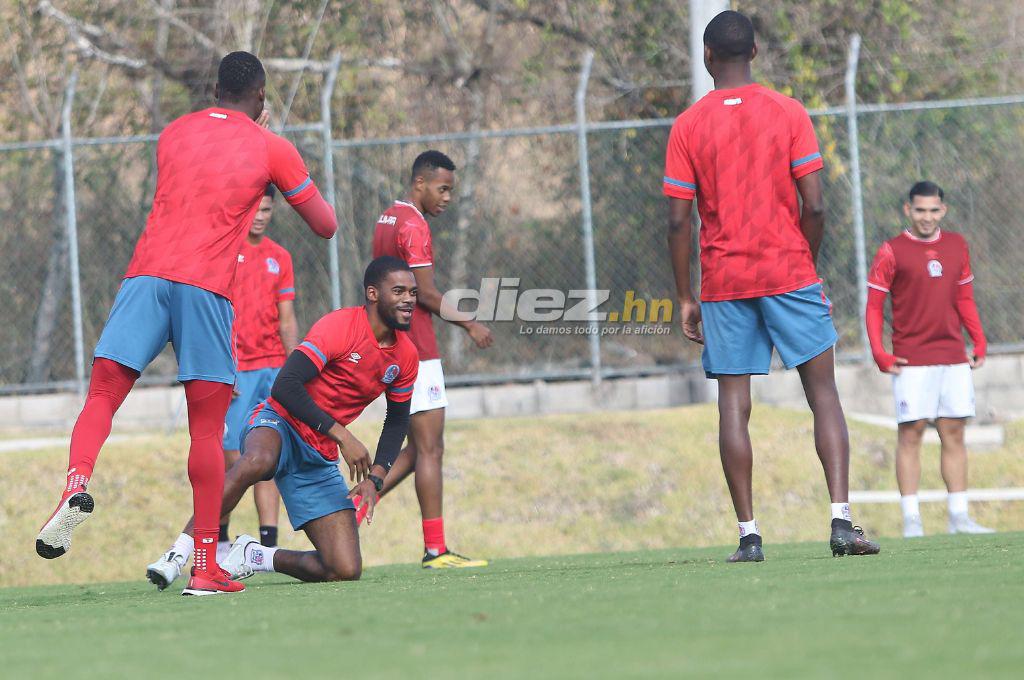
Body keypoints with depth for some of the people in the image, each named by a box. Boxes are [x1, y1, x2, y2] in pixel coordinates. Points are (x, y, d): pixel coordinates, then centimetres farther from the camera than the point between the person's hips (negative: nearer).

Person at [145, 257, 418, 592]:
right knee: (256, 462, -46)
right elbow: (285, 386, -25)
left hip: (320, 459, 6)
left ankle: (256, 556, 13)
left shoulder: (405, 357, 4)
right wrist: (341, 434, -28)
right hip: (280, 424, -6)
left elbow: (398, 420, 19)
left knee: (346, 571, -10)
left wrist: (375, 478, 4)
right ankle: (178, 554, -38)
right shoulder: (340, 326, -16)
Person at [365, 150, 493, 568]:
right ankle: (435, 550, -9)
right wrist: (468, 324, -9)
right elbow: (426, 293, -18)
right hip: (416, 349, -10)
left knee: (421, 447, 14)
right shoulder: (414, 225, -13)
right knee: (430, 448, -8)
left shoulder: (387, 220, 17)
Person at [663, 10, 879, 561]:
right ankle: (841, 521, -8)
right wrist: (808, 266, 10)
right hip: (789, 270, 0)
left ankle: (748, 534, -3)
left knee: (733, 406, 2)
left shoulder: (687, 127, 1)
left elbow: (678, 221, -2)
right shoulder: (789, 113, 0)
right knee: (823, 391, 3)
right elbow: (814, 206, -5)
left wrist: (686, 299, 5)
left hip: (722, 282, 0)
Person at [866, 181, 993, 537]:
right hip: (911, 360, -4)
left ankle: (959, 517, 7)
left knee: (954, 434, 5)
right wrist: (880, 354, -11)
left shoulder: (957, 246, 11)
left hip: (954, 357, 4)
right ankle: (911, 519, -6)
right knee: (911, 434, -6)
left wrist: (979, 342, 10)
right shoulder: (892, 252, -3)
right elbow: (874, 307, -2)